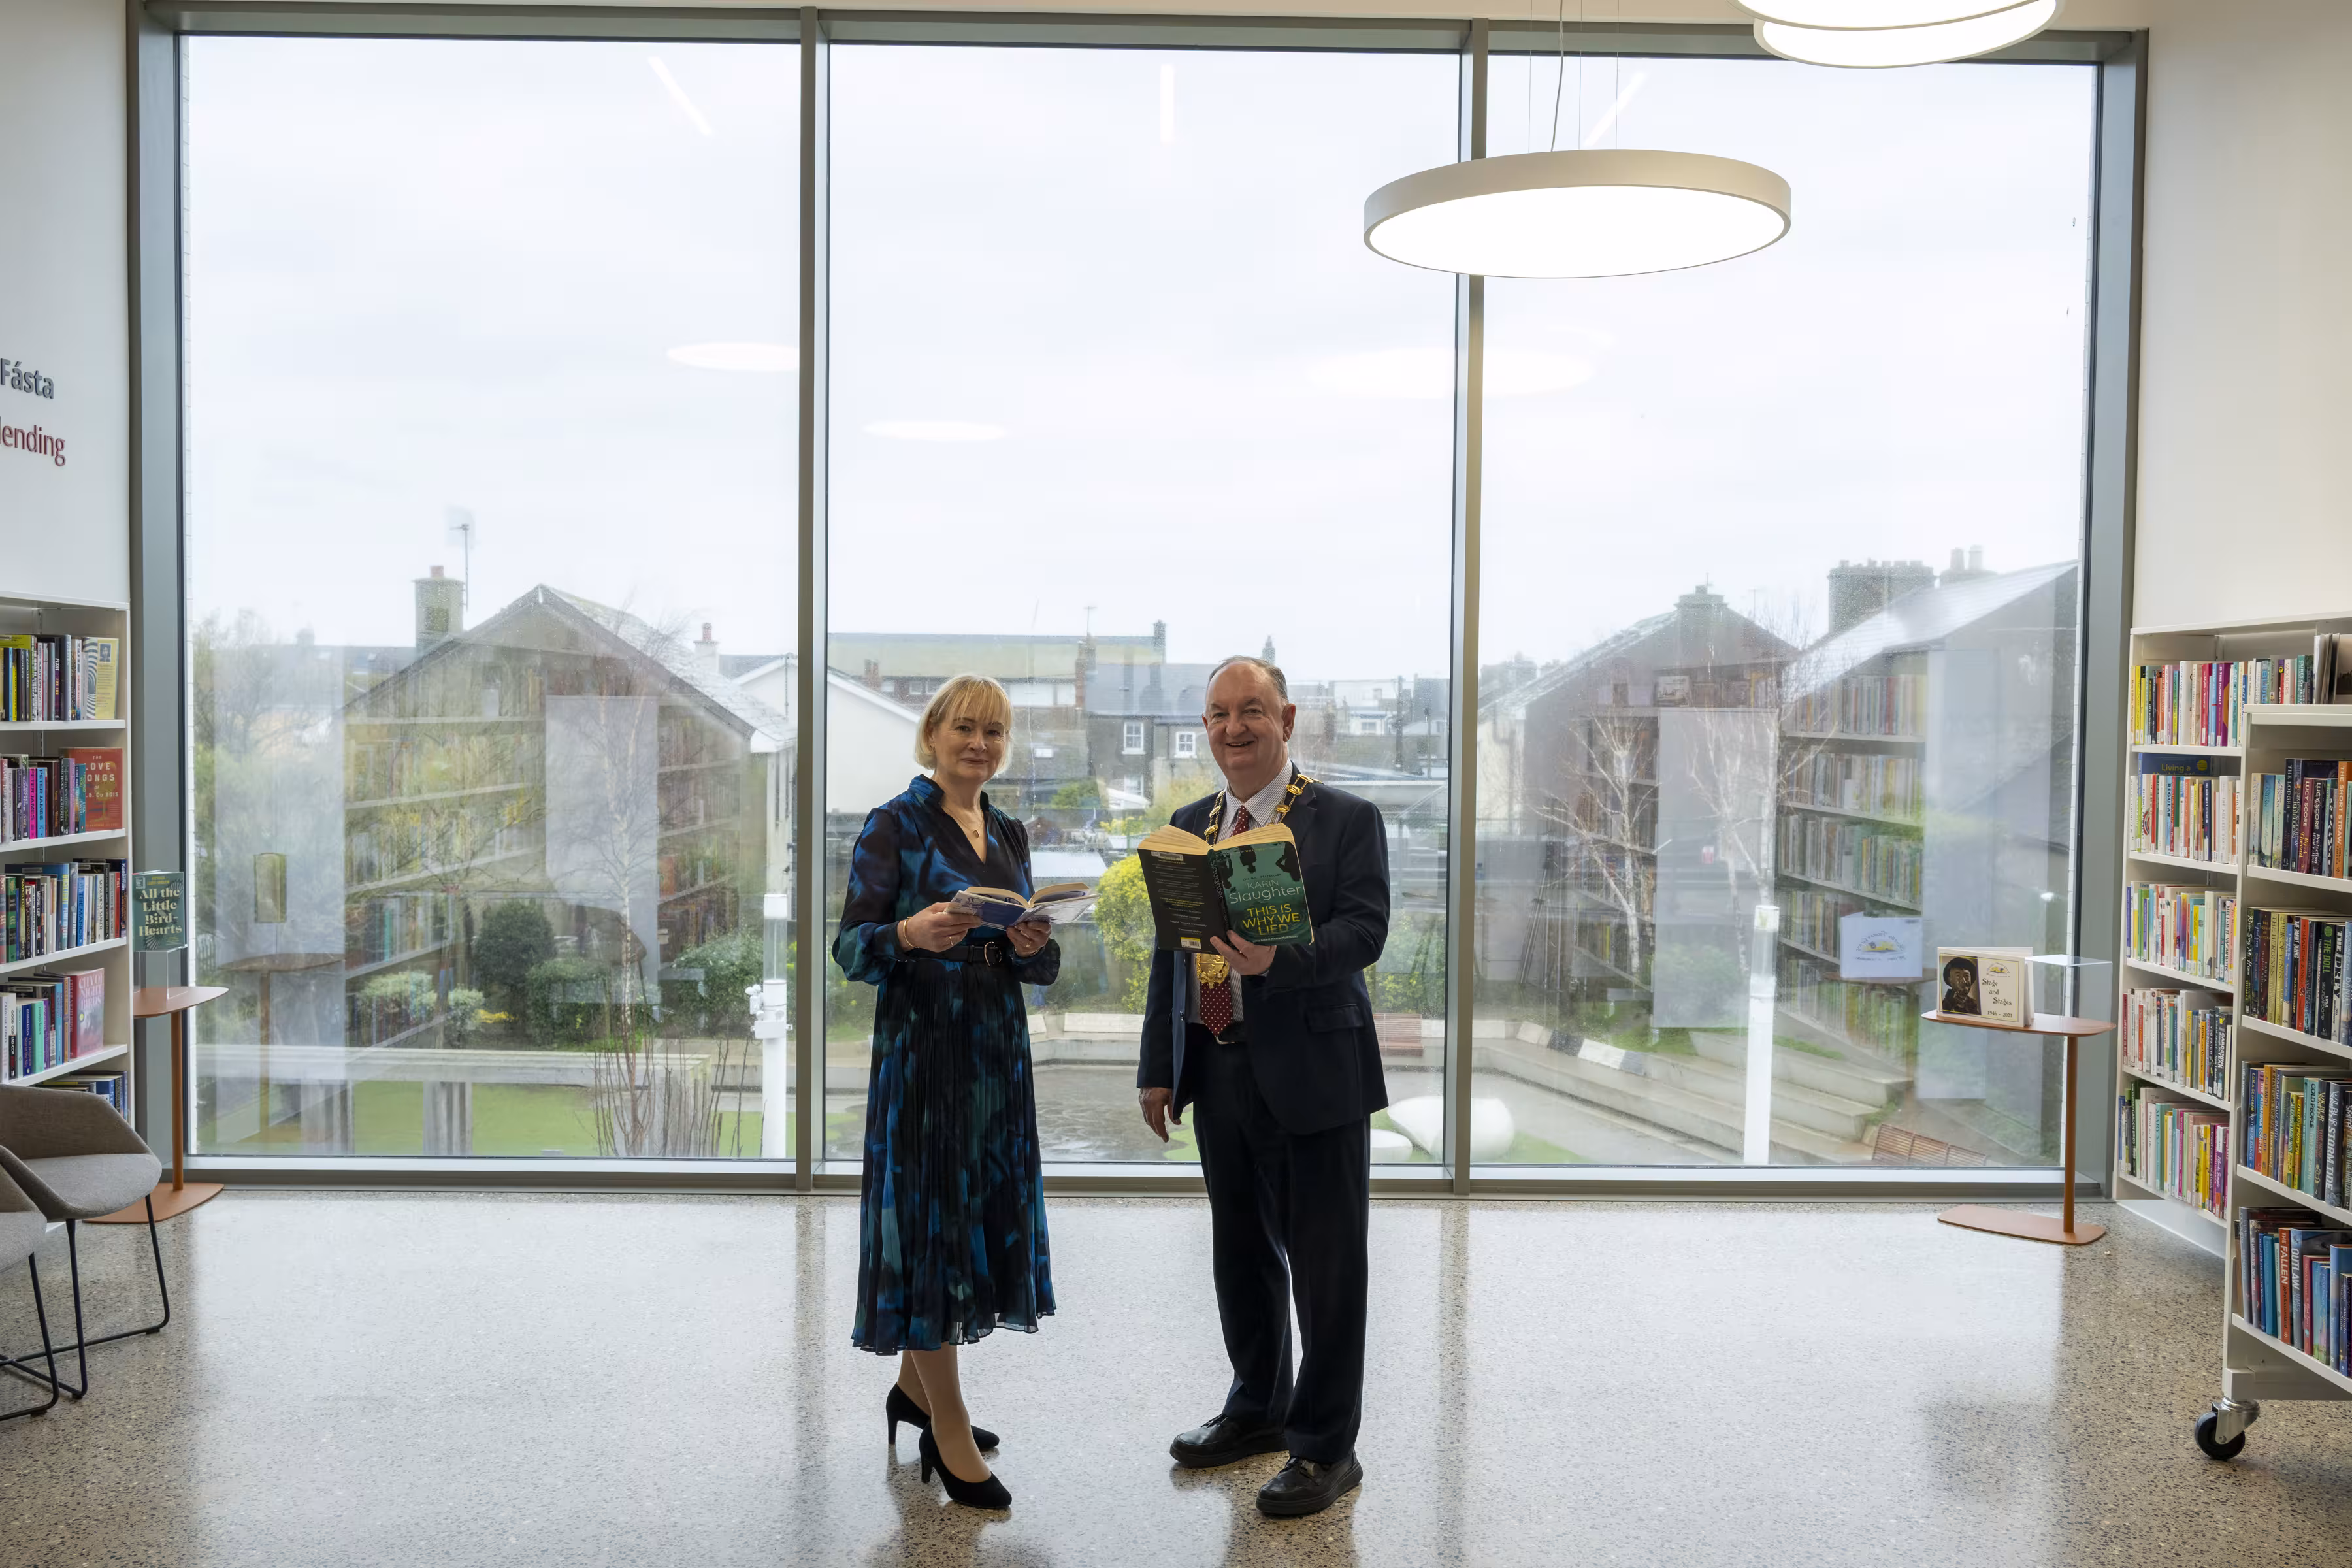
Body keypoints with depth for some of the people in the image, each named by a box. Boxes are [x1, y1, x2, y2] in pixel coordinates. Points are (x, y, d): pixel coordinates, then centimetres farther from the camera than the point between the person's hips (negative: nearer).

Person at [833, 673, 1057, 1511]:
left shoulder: (1009, 835, 12)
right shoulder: (894, 825, -5)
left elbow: (1036, 968, 14)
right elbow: (852, 948, -12)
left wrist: (1034, 947, -9)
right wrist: (910, 933, -31)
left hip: (997, 1050, 7)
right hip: (923, 1047, -7)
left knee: (983, 1215, 13)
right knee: (928, 1219, -1)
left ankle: (914, 1386, 32)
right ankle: (949, 1434, 8)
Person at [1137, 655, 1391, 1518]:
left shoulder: (1346, 820, -5)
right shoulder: (1190, 825, 12)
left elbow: (1364, 930, -16)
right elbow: (1170, 949, 13)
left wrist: (1277, 959, -33)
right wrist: (1158, 1067, 11)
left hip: (1311, 1067, -6)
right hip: (1216, 1067, 6)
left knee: (1324, 1259, 1)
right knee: (1240, 1249, 18)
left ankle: (1325, 1446, 15)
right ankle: (1257, 1406, 37)